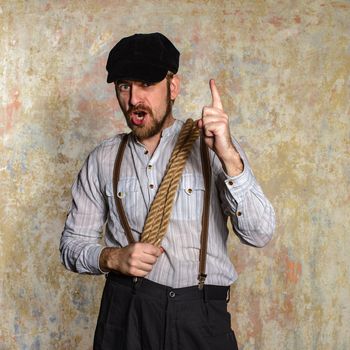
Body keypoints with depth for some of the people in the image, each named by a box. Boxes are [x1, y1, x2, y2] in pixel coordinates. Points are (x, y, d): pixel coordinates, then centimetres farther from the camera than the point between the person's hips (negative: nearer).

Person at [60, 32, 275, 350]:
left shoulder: (212, 147, -4)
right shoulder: (103, 160, 3)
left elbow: (259, 234, -12)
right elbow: (73, 243, 8)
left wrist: (229, 157, -24)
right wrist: (112, 258, -12)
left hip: (201, 317, -1)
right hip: (125, 314, 2)